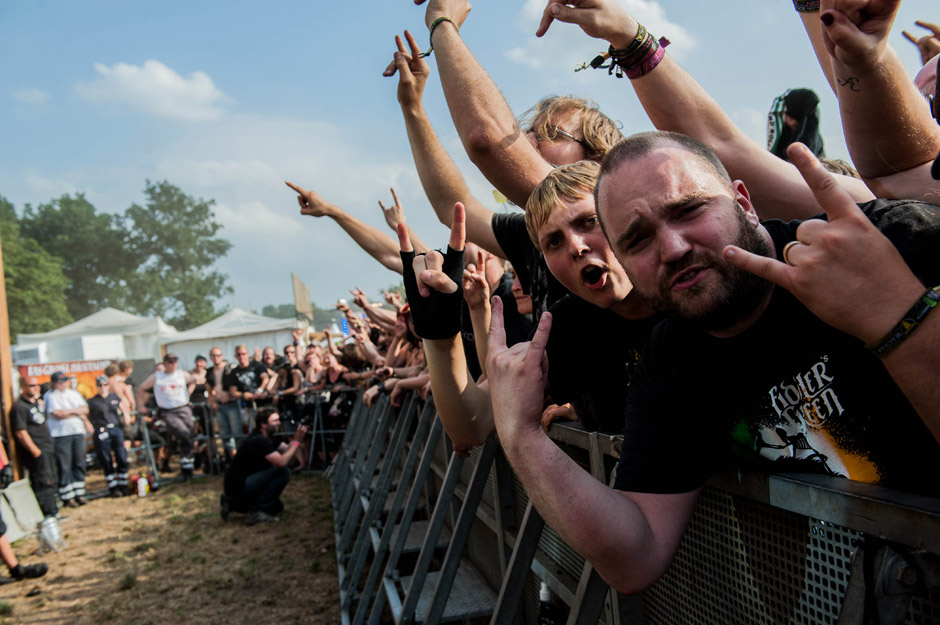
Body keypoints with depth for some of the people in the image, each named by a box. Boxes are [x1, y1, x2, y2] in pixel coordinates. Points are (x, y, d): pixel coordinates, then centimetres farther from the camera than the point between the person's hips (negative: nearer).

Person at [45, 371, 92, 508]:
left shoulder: (74, 393, 15)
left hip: (78, 431, 5)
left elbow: (85, 409, 10)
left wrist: (69, 411, -6)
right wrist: (78, 413, -5)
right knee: (64, 466, -4)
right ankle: (67, 497, 3)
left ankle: (79, 494, 15)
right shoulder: (51, 396, -2)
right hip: (60, 435, -5)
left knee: (79, 464, 7)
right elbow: (57, 414, -13)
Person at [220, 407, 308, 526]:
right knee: (283, 473, -21)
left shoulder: (267, 437, 10)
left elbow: (287, 450, 4)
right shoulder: (258, 440, -22)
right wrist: (296, 441, -22)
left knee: (277, 506, 20)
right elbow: (282, 462, -30)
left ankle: (233, 504, 17)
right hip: (238, 486, -10)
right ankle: (256, 512, -14)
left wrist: (298, 437, -13)